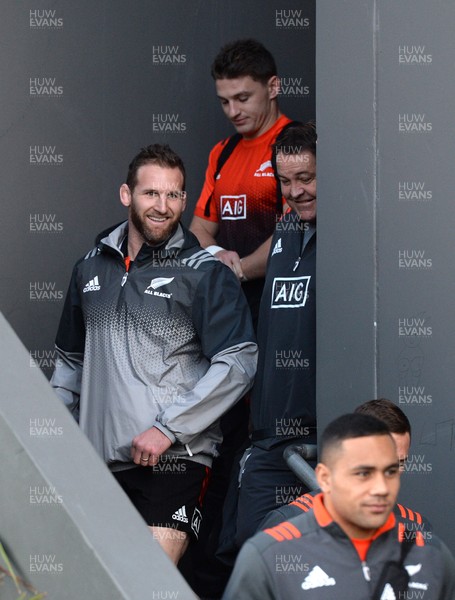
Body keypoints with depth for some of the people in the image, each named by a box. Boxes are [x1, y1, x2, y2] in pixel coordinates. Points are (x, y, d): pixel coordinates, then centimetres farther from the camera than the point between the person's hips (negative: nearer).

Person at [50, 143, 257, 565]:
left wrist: (168, 428, -15)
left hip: (172, 460, -5)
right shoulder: (92, 268, 16)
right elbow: (72, 360, 28)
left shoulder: (204, 272, -1)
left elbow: (238, 364, -10)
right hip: (98, 459, 5)